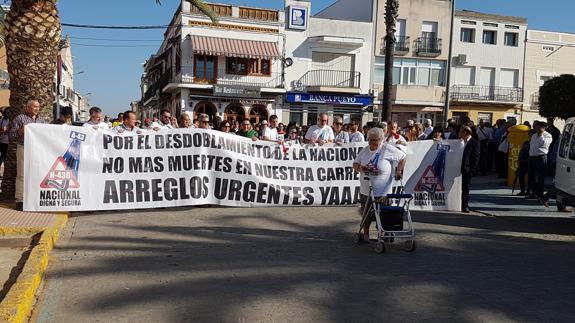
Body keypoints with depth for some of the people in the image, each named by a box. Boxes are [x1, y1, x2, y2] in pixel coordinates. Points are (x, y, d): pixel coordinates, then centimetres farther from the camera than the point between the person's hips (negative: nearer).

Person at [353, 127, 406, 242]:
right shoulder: (364, 151, 6)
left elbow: (403, 157, 0)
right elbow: (355, 164, 10)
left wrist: (399, 171, -7)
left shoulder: (388, 149, -9)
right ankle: (365, 233, 32)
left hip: (382, 192, -5)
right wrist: (360, 168, -11)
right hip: (365, 190, 5)